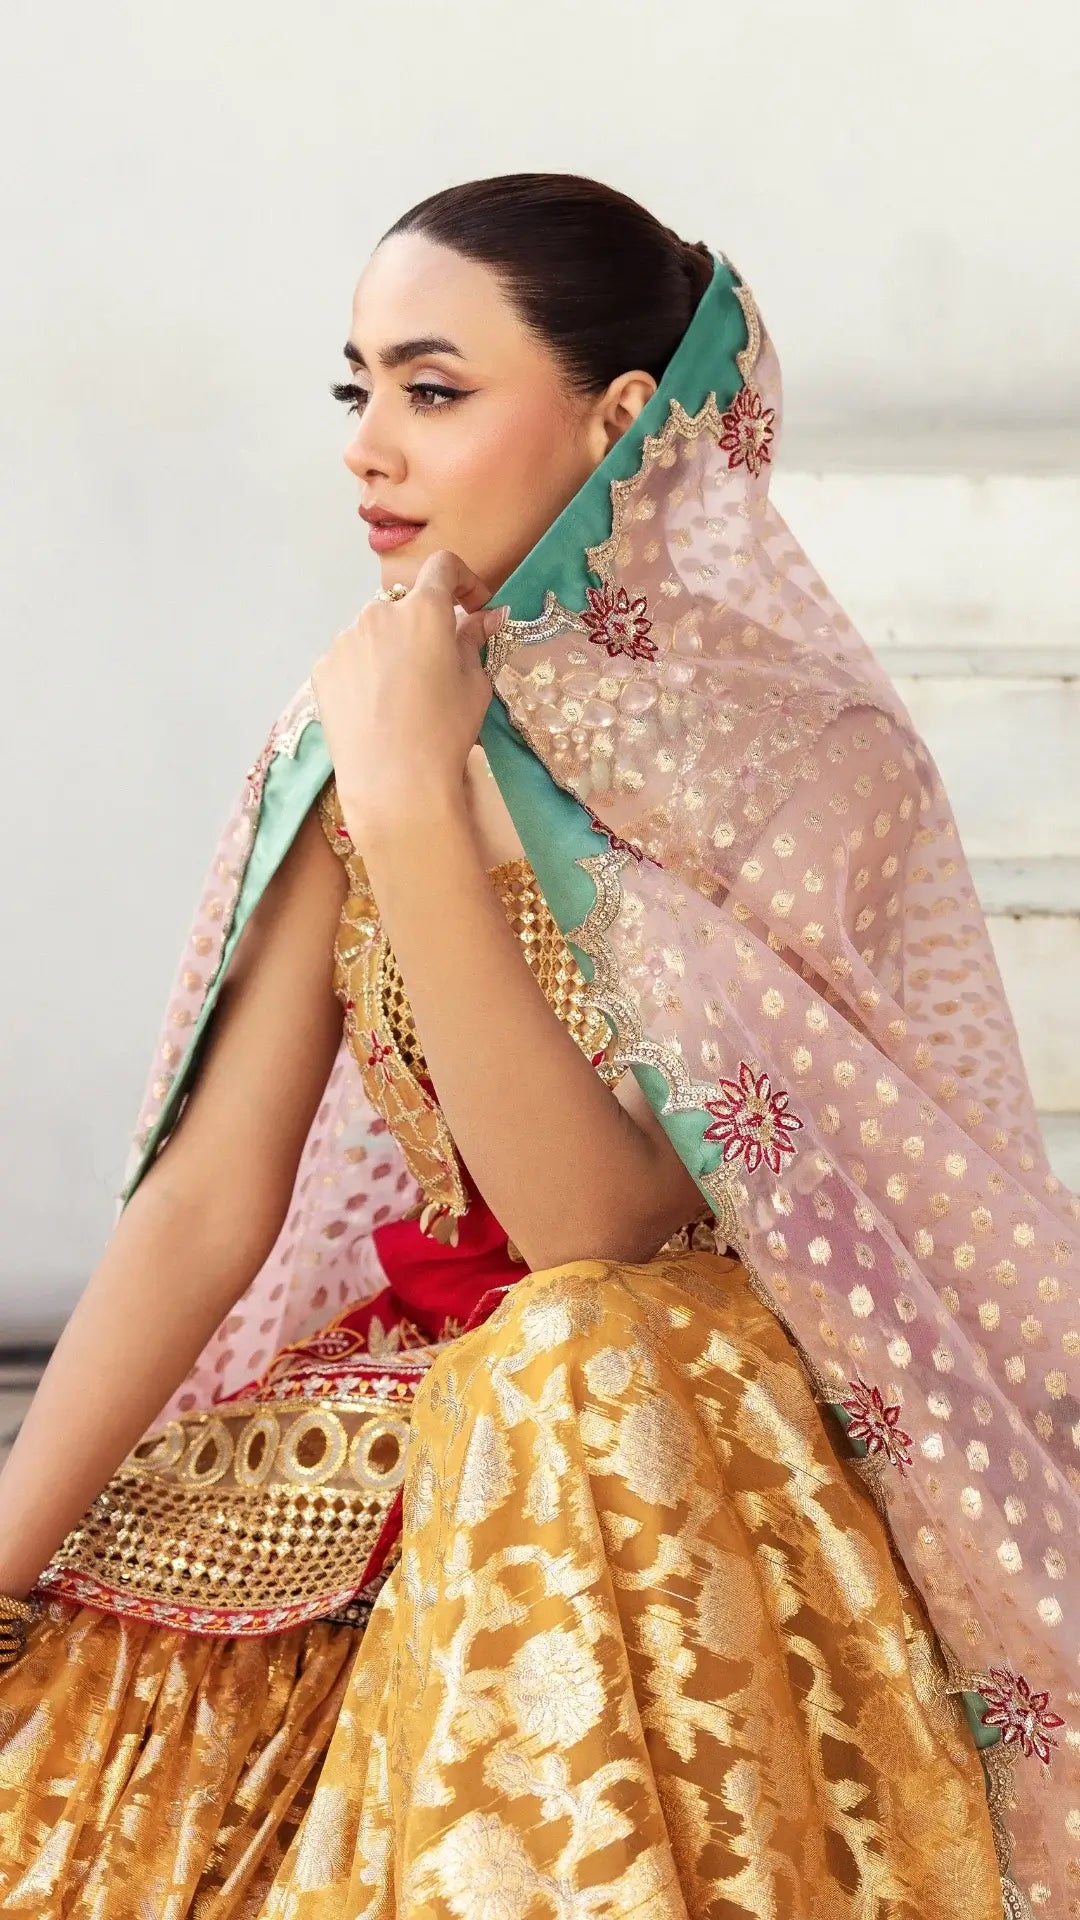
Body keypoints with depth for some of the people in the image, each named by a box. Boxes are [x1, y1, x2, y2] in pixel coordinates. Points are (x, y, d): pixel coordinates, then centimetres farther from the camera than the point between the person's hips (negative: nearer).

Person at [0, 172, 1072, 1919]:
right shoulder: (364, 723, -3)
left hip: (705, 1496, -3)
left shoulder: (807, 763, -16)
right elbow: (209, 1203, -4)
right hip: (433, 1496, 4)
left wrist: (415, 812, -29)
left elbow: (602, 1228, -24)